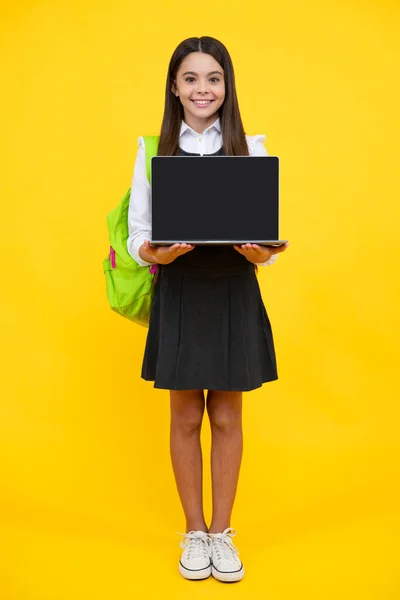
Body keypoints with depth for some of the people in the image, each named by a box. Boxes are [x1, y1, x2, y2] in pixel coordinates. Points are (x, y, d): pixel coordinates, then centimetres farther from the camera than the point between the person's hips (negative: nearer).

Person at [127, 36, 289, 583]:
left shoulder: (251, 149, 3)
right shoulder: (153, 149, 3)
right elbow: (137, 232, 0)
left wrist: (262, 252, -21)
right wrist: (154, 253, -22)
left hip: (233, 294, 0)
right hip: (179, 294, 0)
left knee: (227, 417, 10)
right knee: (186, 418, 9)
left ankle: (222, 531, 28)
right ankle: (194, 532, 29)